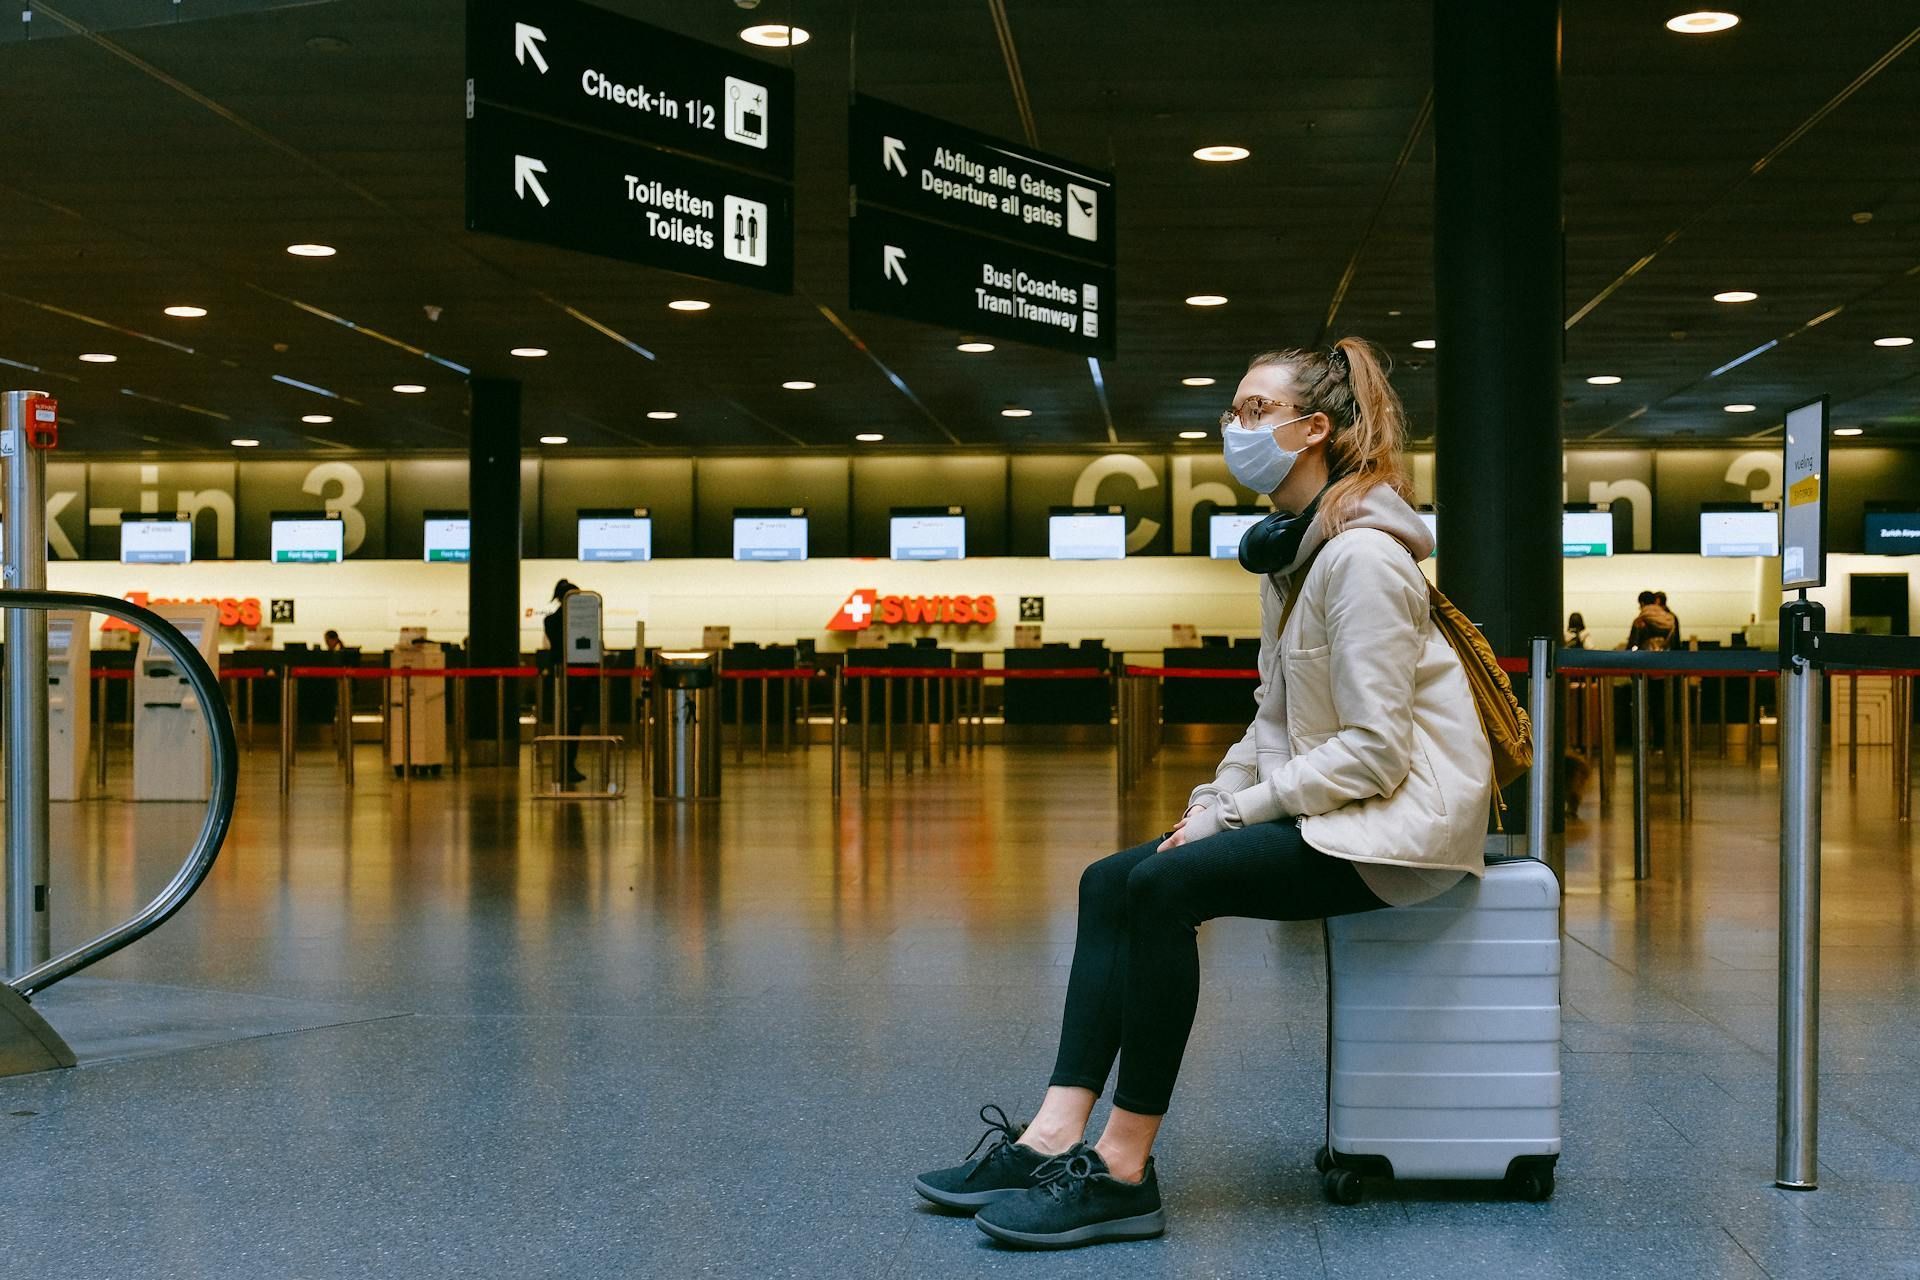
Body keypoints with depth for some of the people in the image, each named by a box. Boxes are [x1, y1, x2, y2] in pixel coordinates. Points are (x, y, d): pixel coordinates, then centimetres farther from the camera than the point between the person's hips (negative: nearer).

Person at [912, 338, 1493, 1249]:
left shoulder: (1361, 556, -18)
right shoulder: (1290, 551, 14)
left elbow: (1374, 750, -22)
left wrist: (1237, 813, -17)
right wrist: (1212, 800, 2)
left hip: (1404, 814, -10)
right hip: (1328, 805, 10)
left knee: (1163, 884, -25)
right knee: (1110, 884, -3)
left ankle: (1124, 1172, -19)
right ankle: (1055, 1138, -10)